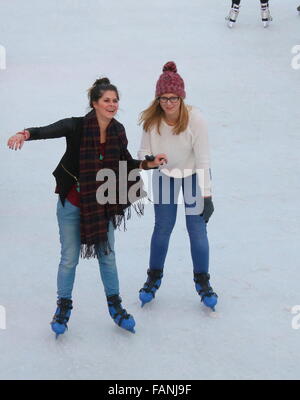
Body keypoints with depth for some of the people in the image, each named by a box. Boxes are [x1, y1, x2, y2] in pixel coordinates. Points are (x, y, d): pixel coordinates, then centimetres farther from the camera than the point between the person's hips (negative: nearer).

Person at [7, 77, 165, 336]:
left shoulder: (118, 131, -4)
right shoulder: (77, 126, -18)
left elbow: (126, 164, 9)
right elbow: (49, 131, -36)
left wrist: (148, 164, -8)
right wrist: (25, 134, -56)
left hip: (102, 204, 4)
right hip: (72, 203, -3)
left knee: (107, 255, 13)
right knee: (70, 258, 6)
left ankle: (115, 306, 29)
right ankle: (63, 308, 24)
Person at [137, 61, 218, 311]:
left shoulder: (195, 119, -27)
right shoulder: (151, 120, -20)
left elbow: (203, 159, -22)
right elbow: (145, 150, -6)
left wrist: (207, 196, -20)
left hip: (193, 176, -2)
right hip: (165, 176, 2)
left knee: (197, 229, -1)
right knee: (162, 228, 6)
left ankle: (202, 281, 18)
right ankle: (154, 277, 27)